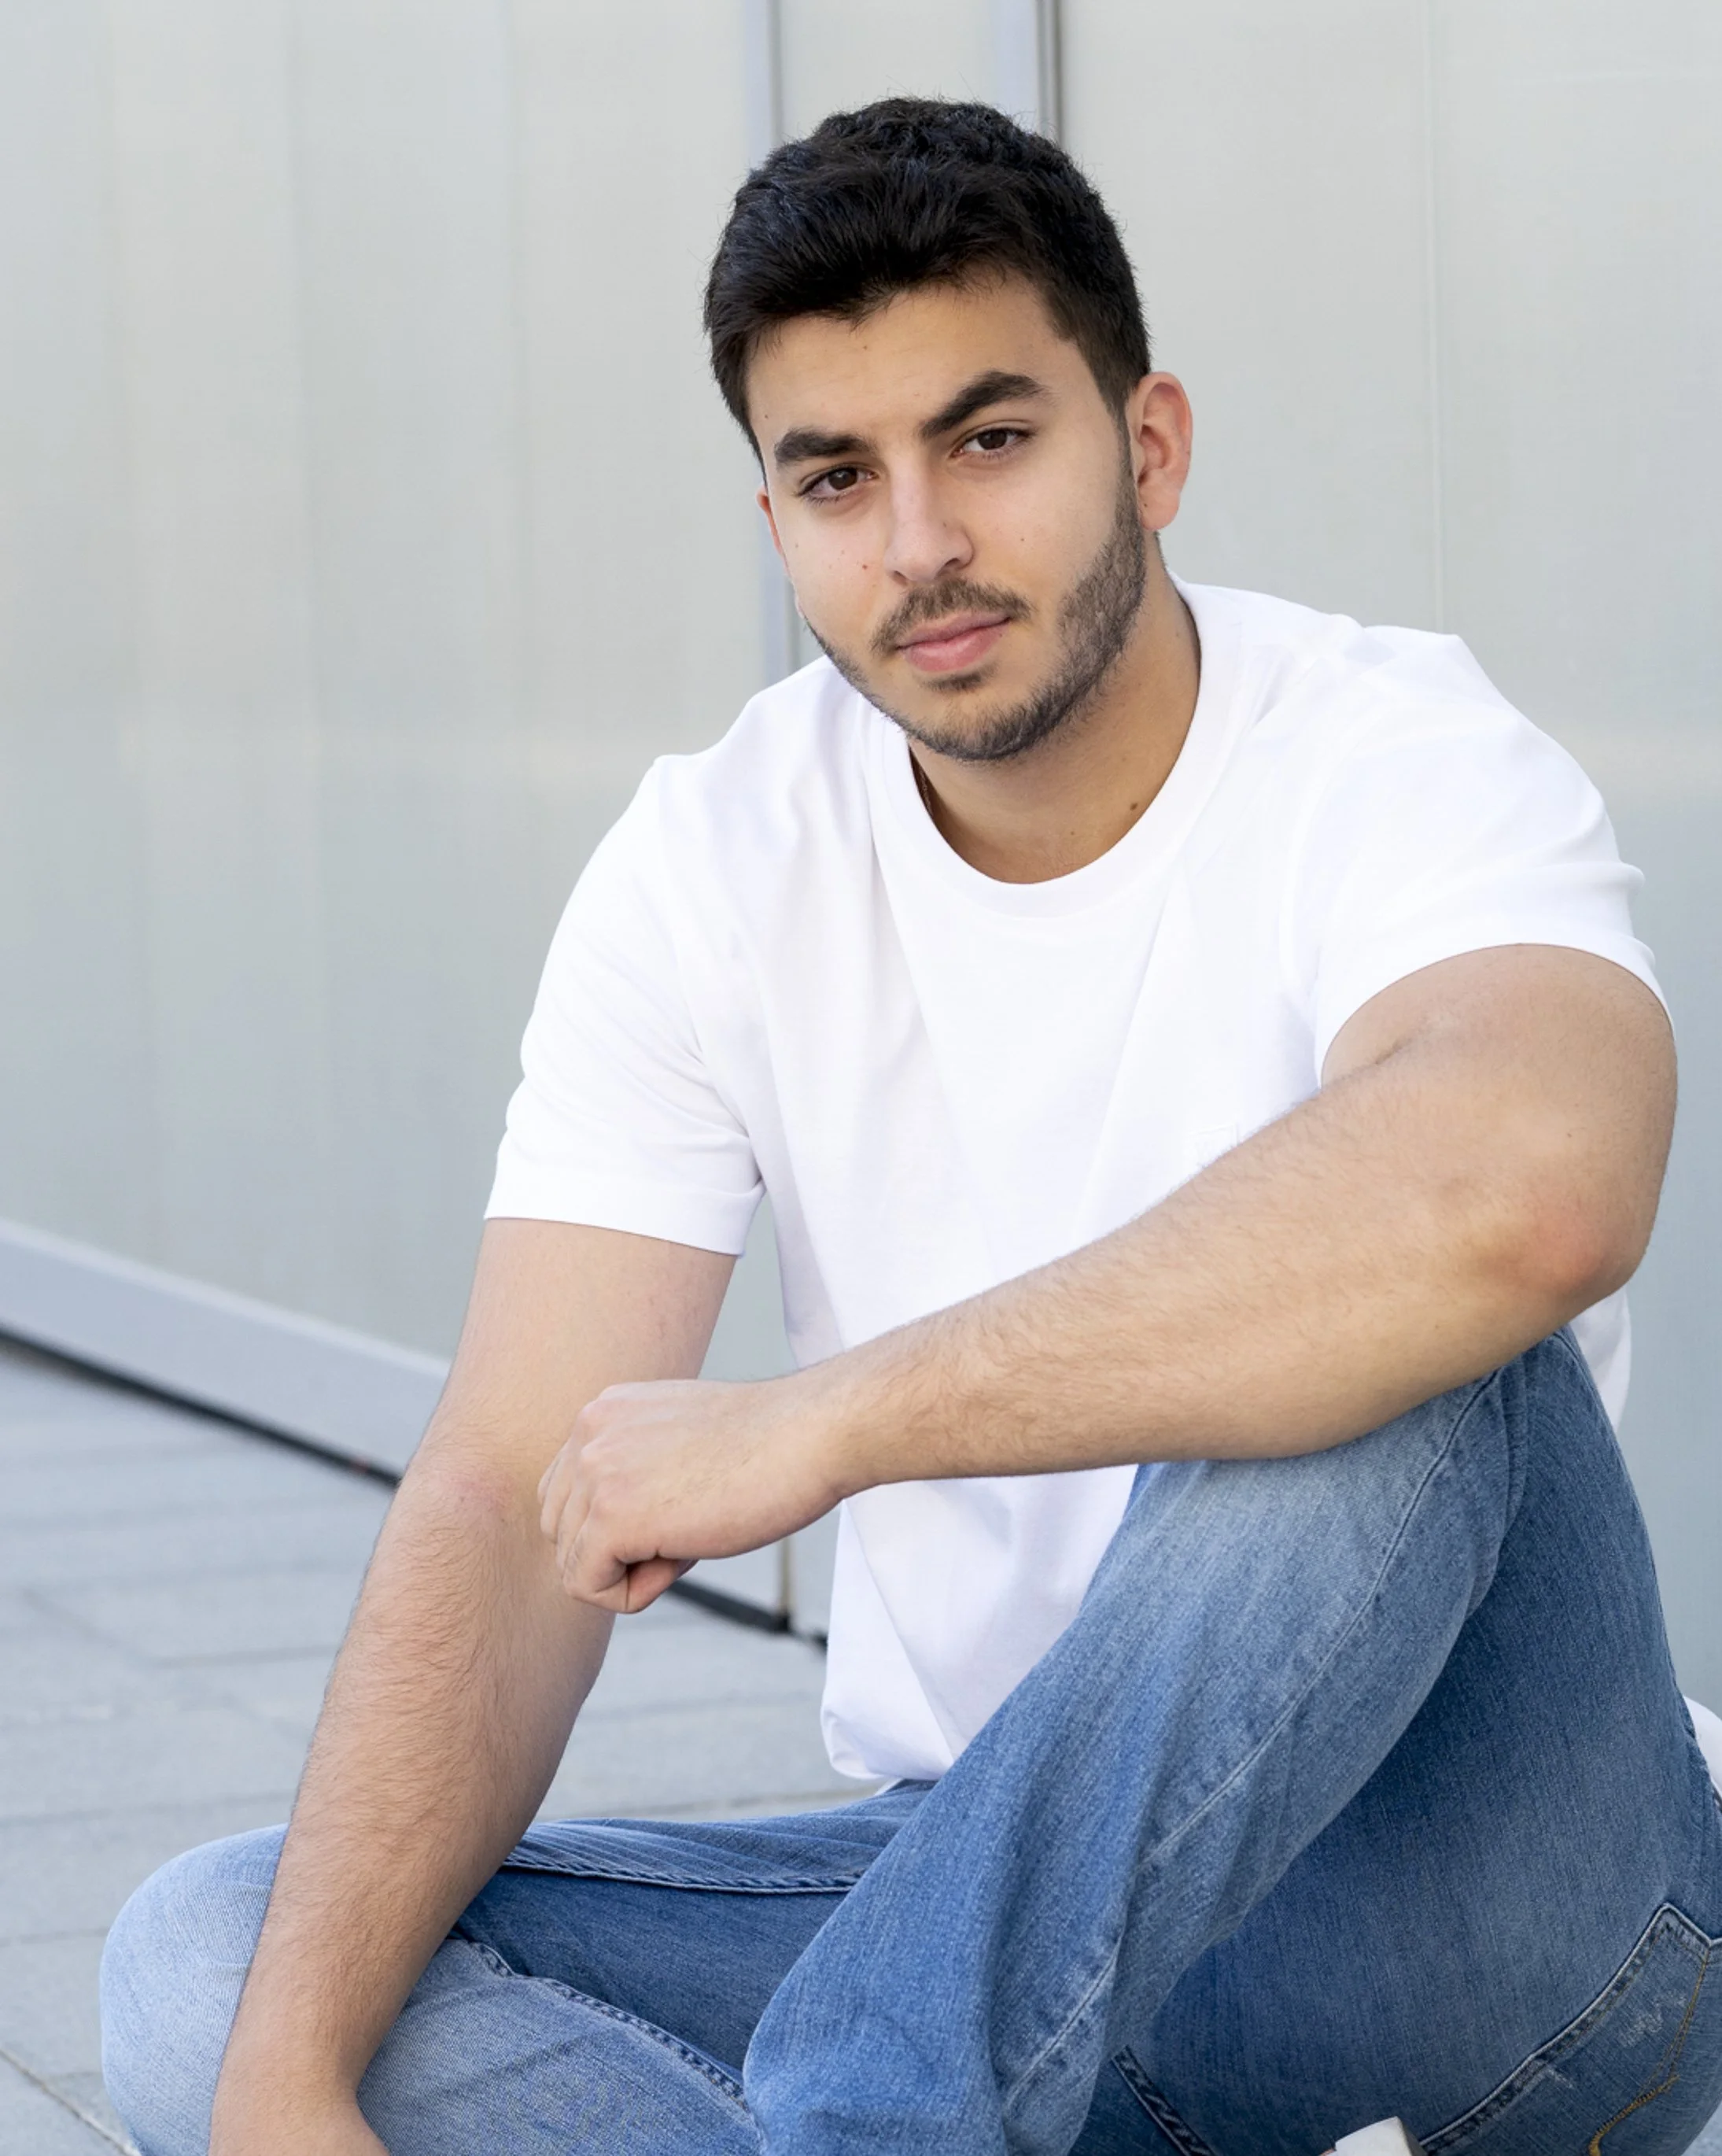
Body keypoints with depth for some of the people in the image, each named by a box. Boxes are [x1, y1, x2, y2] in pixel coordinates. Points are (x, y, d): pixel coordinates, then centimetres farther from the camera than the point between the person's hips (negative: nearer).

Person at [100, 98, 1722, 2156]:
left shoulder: (1394, 769, -15)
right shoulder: (715, 872, -1)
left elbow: (1531, 1189, -41)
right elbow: (503, 1502, -9)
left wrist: (811, 1424, -33)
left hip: (1493, 1904, -4)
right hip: (1008, 1903, 5)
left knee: (1371, 1331, -35)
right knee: (204, 1970, -15)